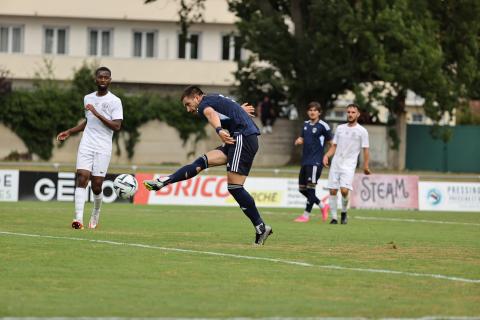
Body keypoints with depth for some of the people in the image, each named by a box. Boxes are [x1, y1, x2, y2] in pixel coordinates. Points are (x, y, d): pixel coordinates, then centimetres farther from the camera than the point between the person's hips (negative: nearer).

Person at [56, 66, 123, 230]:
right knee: (82, 178, -14)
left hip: (103, 149, -3)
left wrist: (98, 114, -17)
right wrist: (69, 132, 22)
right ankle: (78, 218, -22)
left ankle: (96, 214, 26)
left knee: (97, 185, -3)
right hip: (86, 146, 4)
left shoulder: (114, 101, -3)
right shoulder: (88, 98, 14)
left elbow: (117, 126, -12)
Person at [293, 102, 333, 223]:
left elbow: (331, 141, -3)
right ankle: (322, 206, 25)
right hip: (305, 161, 8)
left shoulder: (323, 126, -7)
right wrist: (298, 141, -1)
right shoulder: (306, 124, 13)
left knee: (310, 187, -8)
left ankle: (306, 215, -1)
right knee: (302, 189, 9)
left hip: (315, 161, -8)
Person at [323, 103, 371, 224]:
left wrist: (365, 166, -7)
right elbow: (334, 146, 16)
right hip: (335, 164, 4)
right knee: (333, 191, -1)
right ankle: (334, 217, 7)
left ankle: (344, 213, 5)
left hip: (349, 166, -4)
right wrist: (327, 156, -1)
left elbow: (365, 150, 0)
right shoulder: (340, 128, 12)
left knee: (344, 190, -19)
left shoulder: (362, 131, 0)